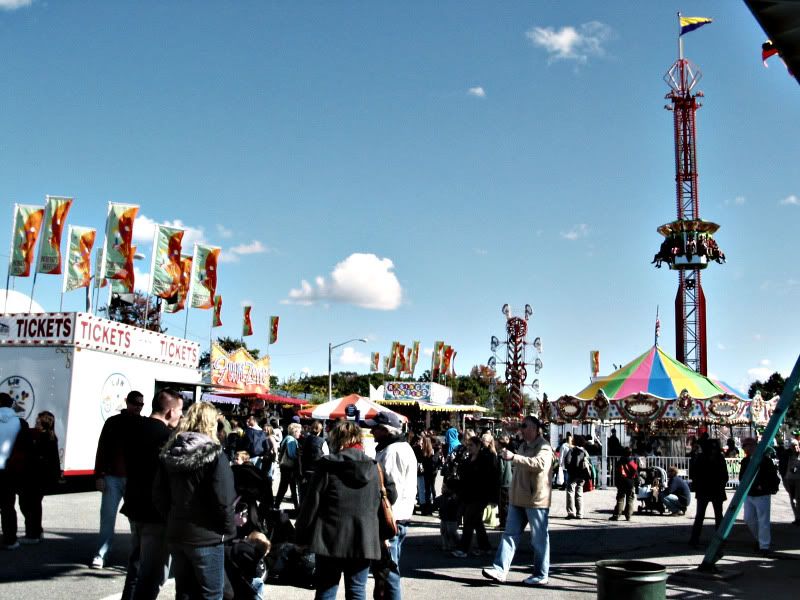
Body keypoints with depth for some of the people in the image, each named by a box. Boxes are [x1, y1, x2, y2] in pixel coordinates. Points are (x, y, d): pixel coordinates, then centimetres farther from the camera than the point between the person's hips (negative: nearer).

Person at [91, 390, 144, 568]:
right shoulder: (113, 422, 5)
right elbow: (102, 450, 4)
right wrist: (99, 475, -2)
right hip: (113, 477, 0)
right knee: (107, 517, 2)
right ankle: (101, 555, 9)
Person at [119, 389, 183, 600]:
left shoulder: (136, 429, 7)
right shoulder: (166, 435, -20)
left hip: (136, 506, 9)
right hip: (157, 511, -9)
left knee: (137, 566, 21)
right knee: (153, 573, -2)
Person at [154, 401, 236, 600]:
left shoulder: (170, 453, 3)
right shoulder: (213, 454, -15)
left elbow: (159, 495, 6)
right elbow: (223, 500, -18)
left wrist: (173, 520, 15)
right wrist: (229, 529, -4)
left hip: (176, 534, 6)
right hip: (207, 537, -6)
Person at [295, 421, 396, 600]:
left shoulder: (327, 465, -6)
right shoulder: (374, 468, 4)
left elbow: (311, 502, -6)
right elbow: (390, 497, 9)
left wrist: (302, 534, 3)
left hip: (331, 539, -2)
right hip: (364, 540, 2)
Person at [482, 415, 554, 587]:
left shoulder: (543, 447, -12)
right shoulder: (523, 446, 17)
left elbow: (539, 464, -32)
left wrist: (514, 457, -37)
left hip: (536, 501, -8)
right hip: (518, 500, 8)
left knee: (539, 538, 3)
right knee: (510, 534, 2)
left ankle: (541, 575, 13)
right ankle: (500, 569, 0)